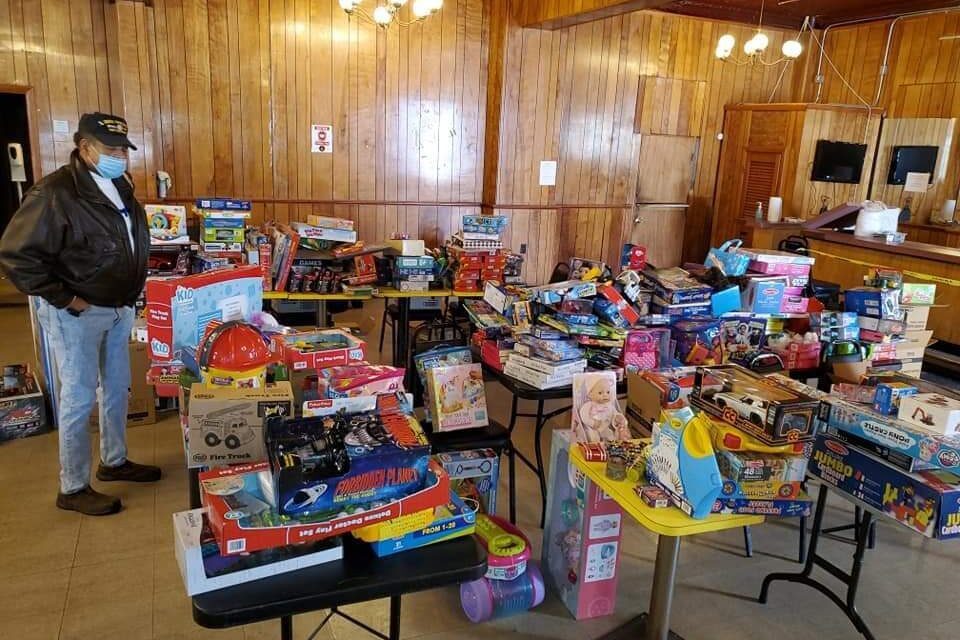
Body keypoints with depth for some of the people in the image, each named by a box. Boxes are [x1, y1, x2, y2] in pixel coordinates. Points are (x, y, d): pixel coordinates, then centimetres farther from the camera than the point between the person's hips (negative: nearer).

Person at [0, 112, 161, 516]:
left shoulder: (120, 187, 6)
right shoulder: (55, 193, -20)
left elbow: (135, 243, 21)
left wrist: (133, 289, 11)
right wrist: (64, 299, -19)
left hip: (119, 308, 8)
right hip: (77, 315, -8)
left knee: (117, 387, 18)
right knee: (79, 398, 1)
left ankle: (114, 461, 36)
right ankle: (72, 489, 16)